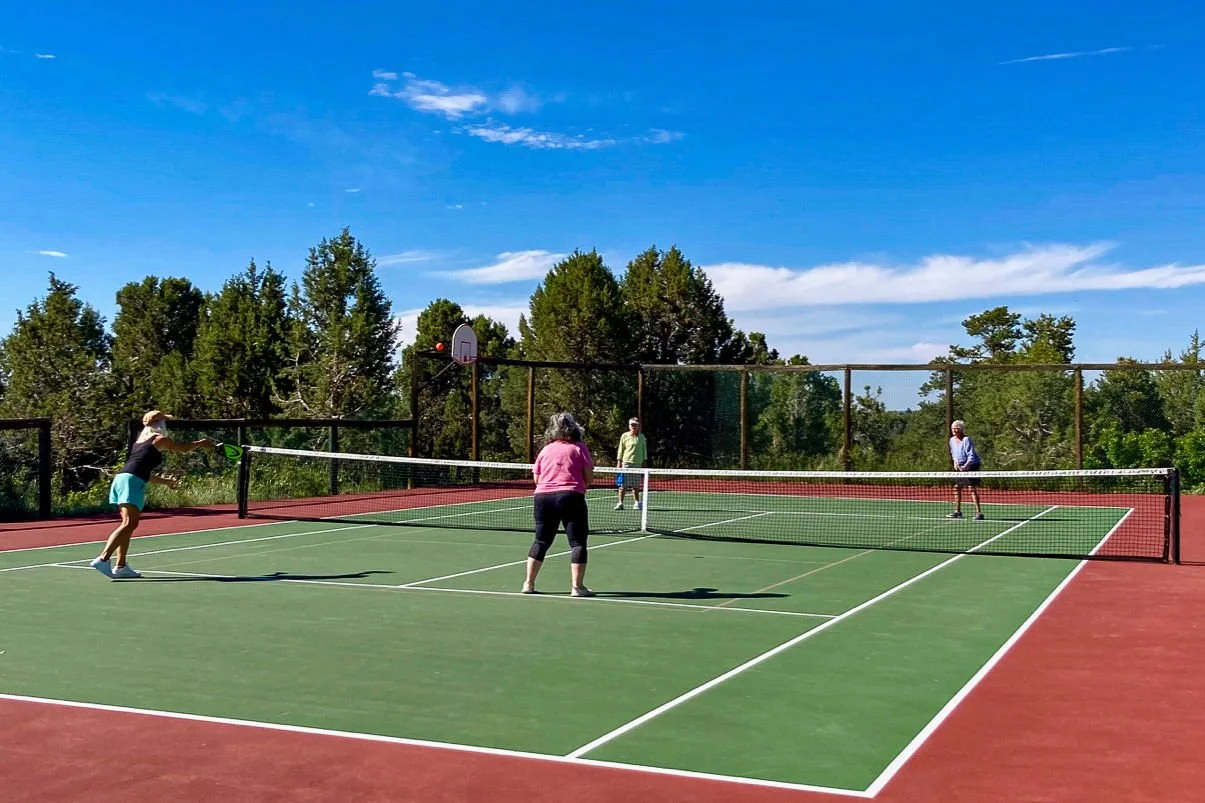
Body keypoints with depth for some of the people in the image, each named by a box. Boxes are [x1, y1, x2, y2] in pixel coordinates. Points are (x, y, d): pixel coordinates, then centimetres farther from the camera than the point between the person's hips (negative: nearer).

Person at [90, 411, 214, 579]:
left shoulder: (140, 441, 28)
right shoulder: (160, 439, 5)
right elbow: (186, 447, 15)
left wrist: (164, 481, 45)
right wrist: (201, 442, 34)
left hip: (120, 478, 9)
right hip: (132, 481, -9)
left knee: (128, 524, 13)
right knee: (129, 524, -15)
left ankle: (121, 566, 12)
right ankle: (103, 559, -26)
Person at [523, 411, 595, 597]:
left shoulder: (545, 450, 12)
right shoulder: (579, 448, 2)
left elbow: (536, 479, 16)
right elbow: (589, 478, -1)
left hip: (543, 498, 4)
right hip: (571, 497, -4)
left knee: (541, 541, 14)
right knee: (577, 542, 2)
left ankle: (529, 583, 15)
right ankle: (577, 586, -1)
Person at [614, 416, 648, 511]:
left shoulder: (641, 437, 8)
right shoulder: (624, 436, 4)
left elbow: (644, 450, 12)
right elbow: (620, 450, 6)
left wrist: (644, 462, 7)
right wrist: (619, 462, 1)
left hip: (637, 464, 1)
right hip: (626, 463, -1)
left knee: (636, 485, 4)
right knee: (623, 484, -3)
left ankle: (637, 503, 14)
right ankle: (620, 503, 3)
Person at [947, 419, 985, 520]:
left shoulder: (966, 440, -20)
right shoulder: (952, 440, 4)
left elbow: (971, 456, -23)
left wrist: (966, 466, -34)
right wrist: (955, 462, 4)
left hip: (971, 465, -8)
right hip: (960, 467, 8)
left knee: (972, 488, -15)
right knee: (957, 487, 10)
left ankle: (979, 513, -14)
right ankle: (957, 511, 21)